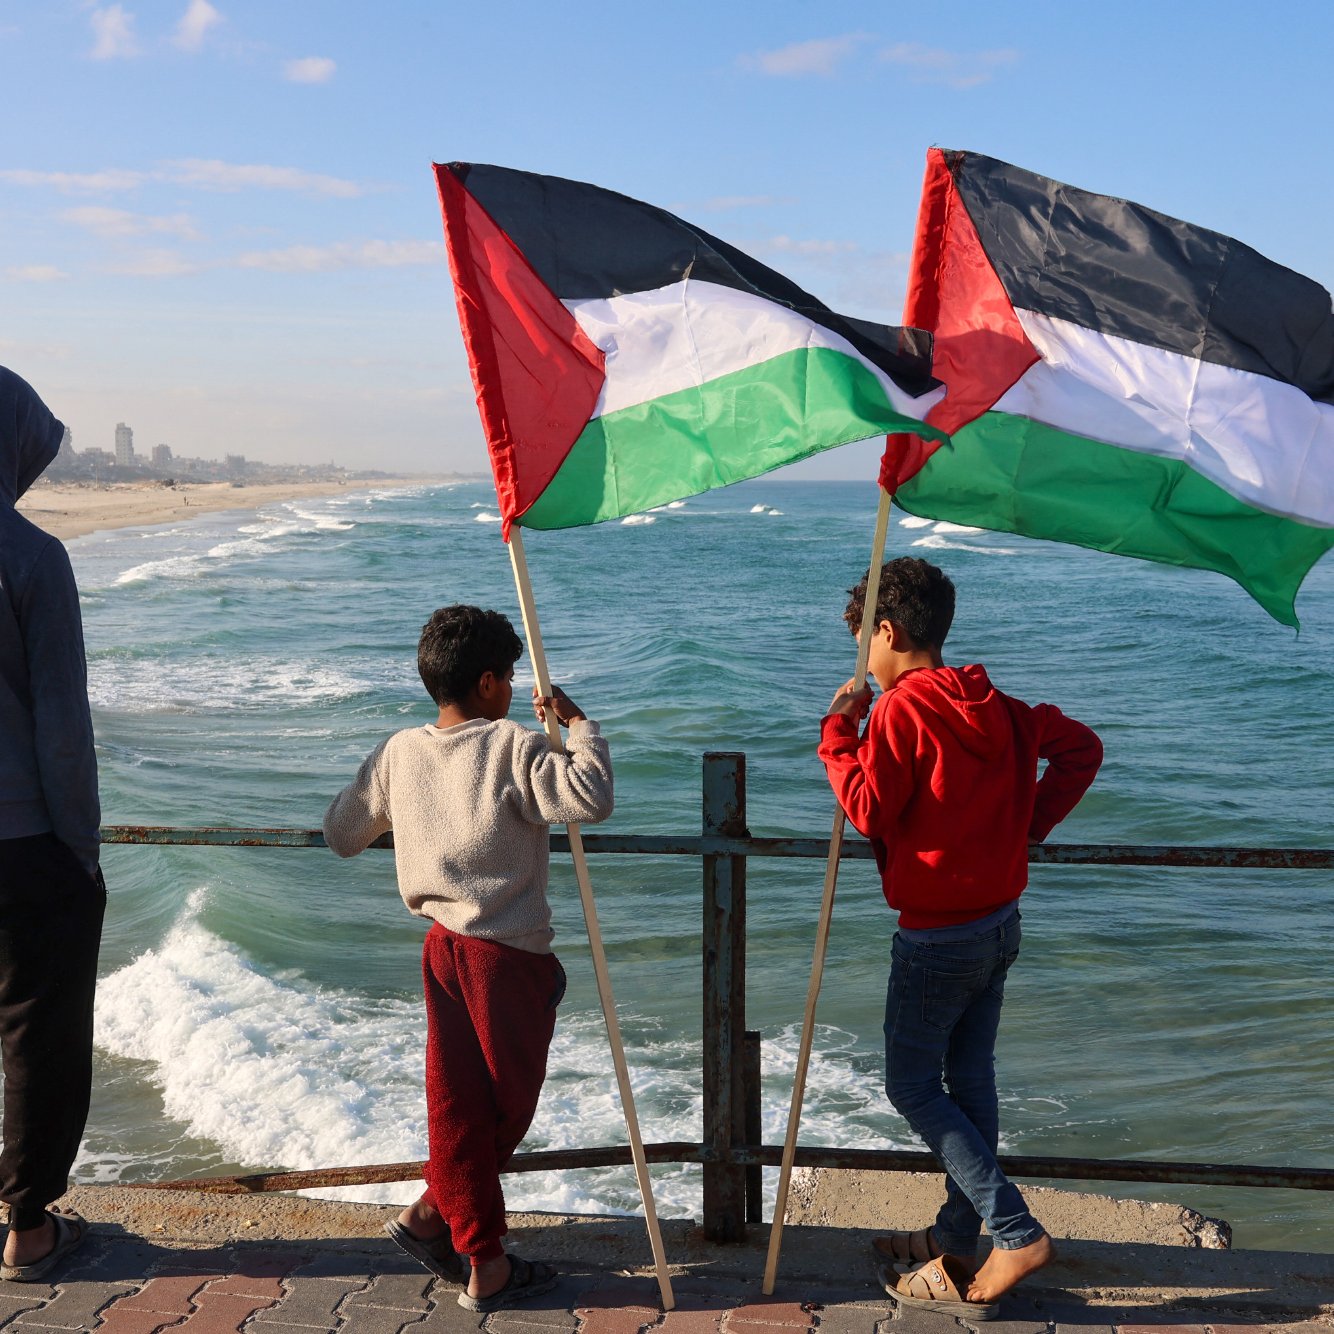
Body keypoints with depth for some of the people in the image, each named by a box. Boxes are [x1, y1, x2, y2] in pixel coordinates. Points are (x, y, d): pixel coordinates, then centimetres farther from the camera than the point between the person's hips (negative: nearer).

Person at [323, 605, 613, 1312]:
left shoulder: (398, 753, 4)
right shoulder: (512, 749, -13)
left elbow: (340, 834, 13)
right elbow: (591, 798, -26)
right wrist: (577, 723, -13)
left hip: (442, 948, 6)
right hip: (511, 956, -6)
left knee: (459, 1103, 11)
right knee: (509, 1101, 13)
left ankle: (484, 1263, 18)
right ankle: (432, 1210, 18)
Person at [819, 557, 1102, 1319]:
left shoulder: (900, 711, -17)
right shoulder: (994, 707, 6)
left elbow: (868, 810, -19)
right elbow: (1081, 747, 11)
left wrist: (838, 730, -9)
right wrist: (1029, 823, 9)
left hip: (939, 936, -8)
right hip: (1001, 921, 8)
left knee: (913, 1085, 5)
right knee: (970, 1079, 16)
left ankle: (1016, 1233, -2)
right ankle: (957, 1242, 27)